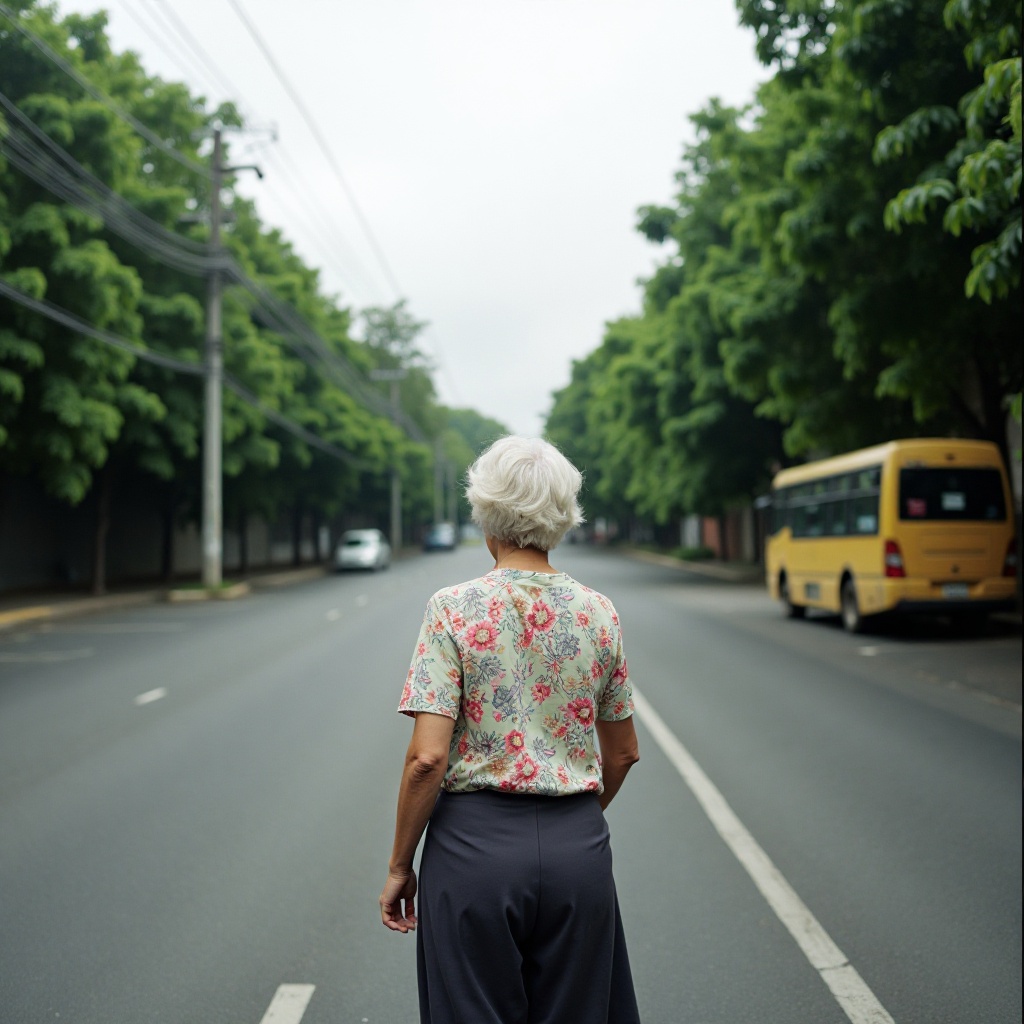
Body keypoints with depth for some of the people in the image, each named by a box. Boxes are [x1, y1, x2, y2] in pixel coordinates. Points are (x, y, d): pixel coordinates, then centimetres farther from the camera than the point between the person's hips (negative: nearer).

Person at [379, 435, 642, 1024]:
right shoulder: (599, 612, 1)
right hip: (579, 846, 3)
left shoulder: (455, 609, -10)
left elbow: (427, 757, -15)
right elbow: (623, 753, 9)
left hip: (476, 843, -3)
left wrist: (400, 865, -3)